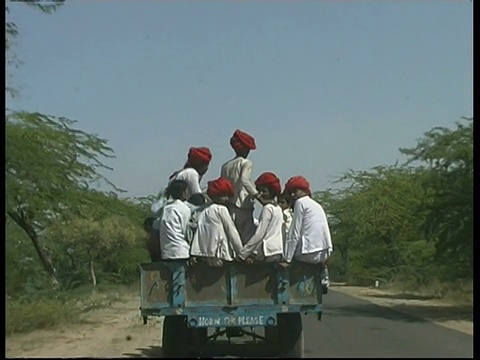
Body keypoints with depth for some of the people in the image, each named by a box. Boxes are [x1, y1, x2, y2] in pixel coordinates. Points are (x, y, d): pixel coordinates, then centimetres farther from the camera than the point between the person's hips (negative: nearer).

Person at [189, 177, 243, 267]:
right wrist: (241, 252, 3)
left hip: (203, 253, 6)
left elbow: (198, 232, 10)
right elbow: (232, 231, -2)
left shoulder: (204, 210, 16)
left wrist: (194, 254, 8)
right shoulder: (222, 209, -1)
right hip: (218, 253, -6)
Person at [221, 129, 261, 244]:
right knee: (247, 239, -4)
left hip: (228, 207, 6)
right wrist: (257, 195, -20)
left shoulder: (225, 166, 15)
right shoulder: (246, 163, -2)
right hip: (242, 207, -6)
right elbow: (244, 180, -20)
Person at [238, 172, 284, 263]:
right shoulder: (278, 208, 17)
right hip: (277, 252, 9)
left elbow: (259, 234, -13)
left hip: (267, 252, -9)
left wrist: (242, 254, -10)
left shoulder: (267, 208, -9)